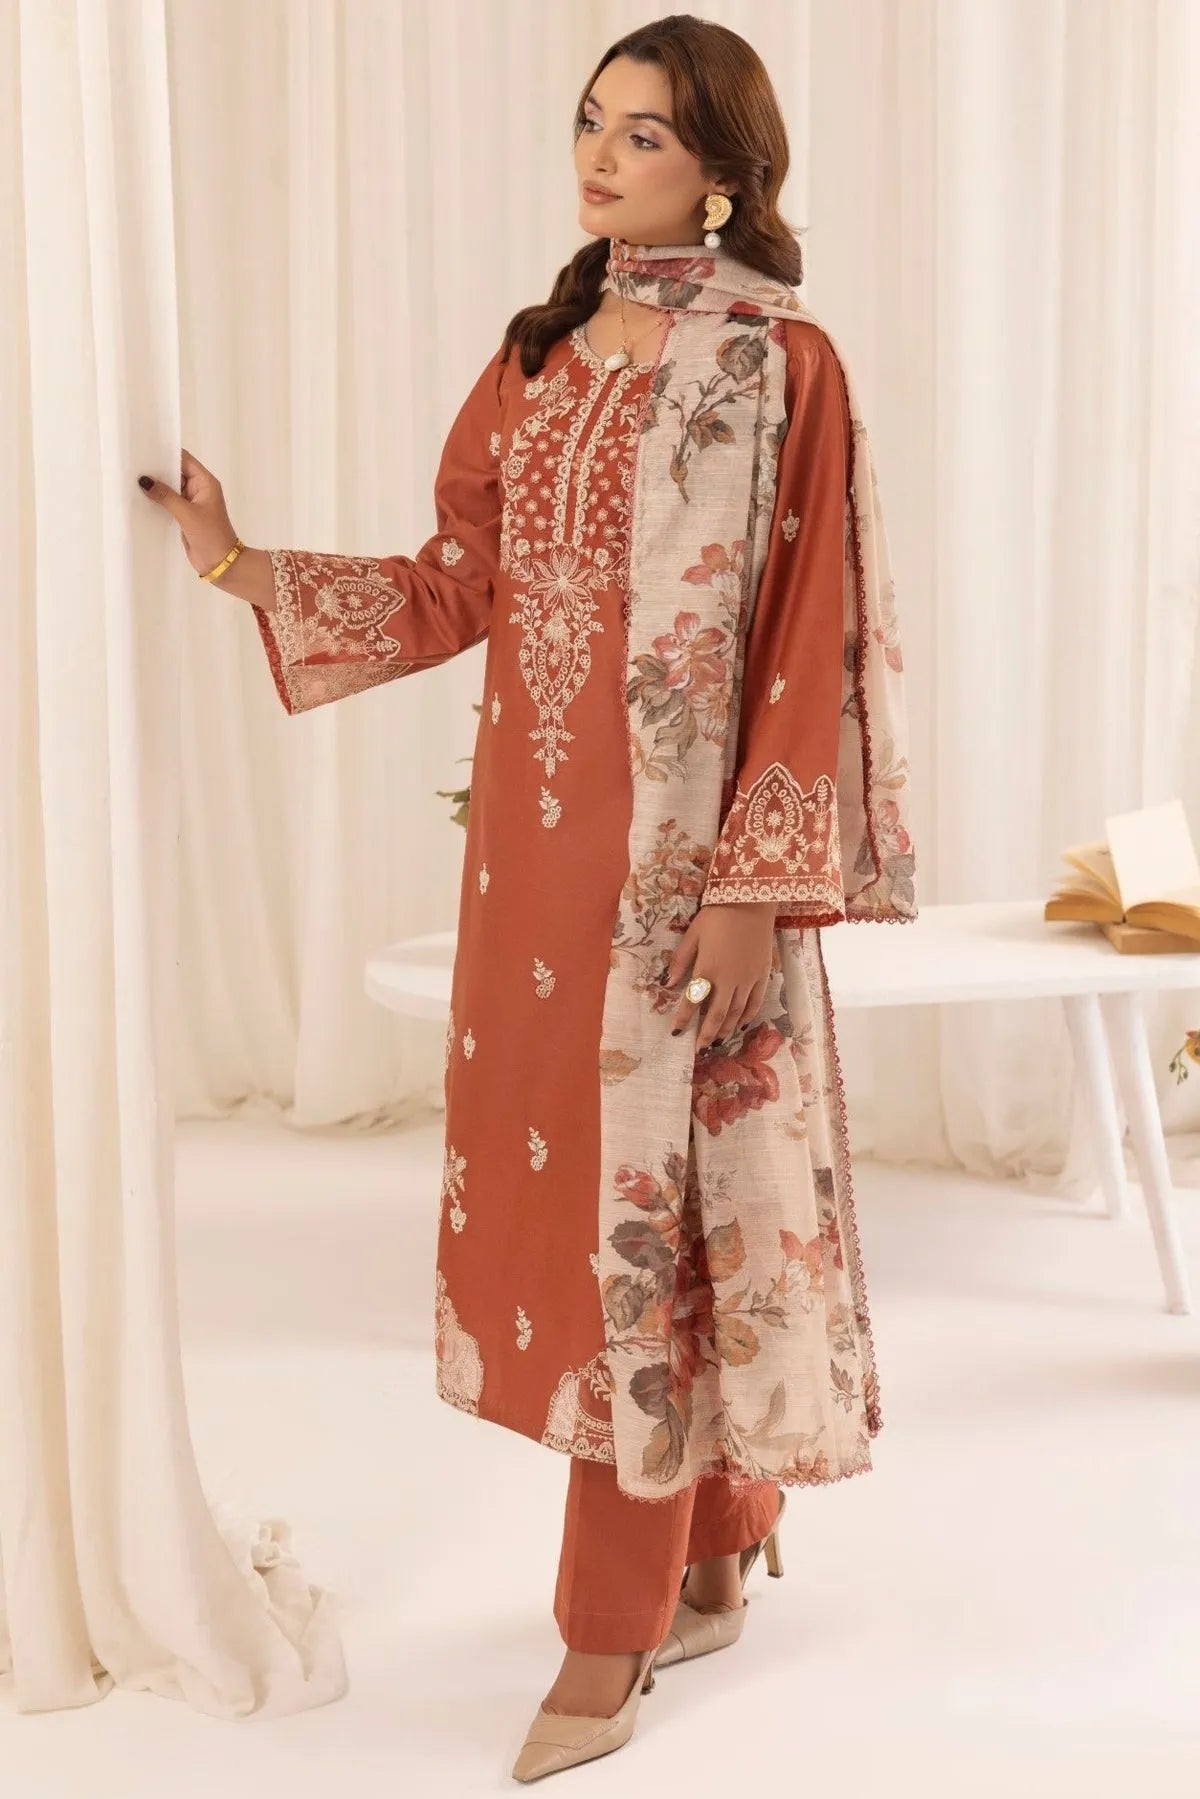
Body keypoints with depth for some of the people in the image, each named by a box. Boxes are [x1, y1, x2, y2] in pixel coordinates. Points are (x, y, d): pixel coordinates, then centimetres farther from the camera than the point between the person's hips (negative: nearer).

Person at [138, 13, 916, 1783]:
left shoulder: (786, 367, -7)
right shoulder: (538, 357, 12)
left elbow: (813, 647, -11)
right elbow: (455, 590, 11)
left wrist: (758, 886, -15)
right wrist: (246, 566, 4)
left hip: (687, 852, -6)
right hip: (540, 838, 7)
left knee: (657, 1195, -1)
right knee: (567, 1173, 11)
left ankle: (616, 1630, 12)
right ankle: (710, 1561, 29)